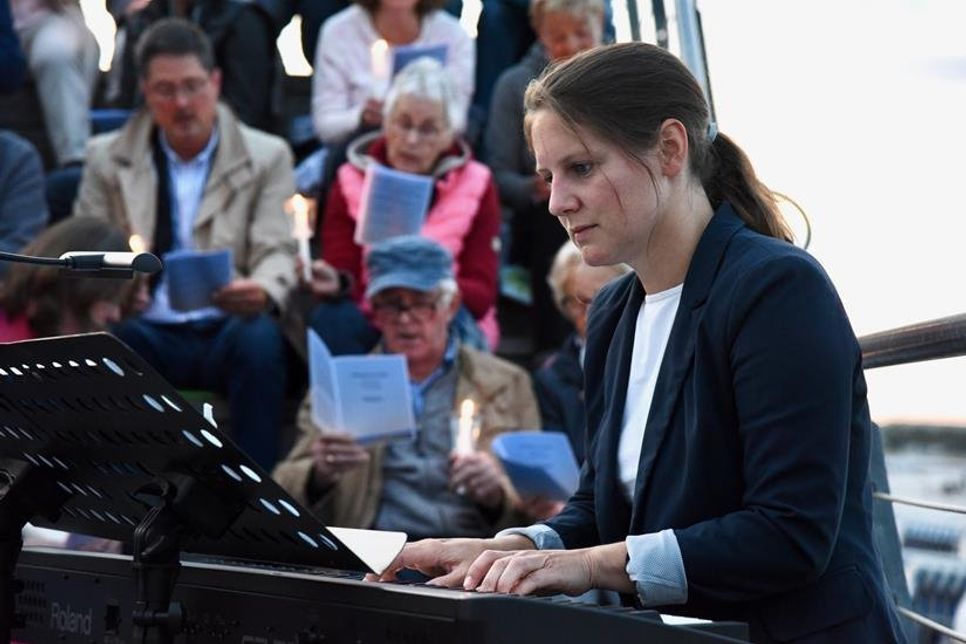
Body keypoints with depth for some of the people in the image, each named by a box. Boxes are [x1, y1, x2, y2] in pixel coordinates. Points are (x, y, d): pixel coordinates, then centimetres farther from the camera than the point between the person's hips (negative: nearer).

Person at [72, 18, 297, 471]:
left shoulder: (267, 156, 10)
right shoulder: (107, 158, 14)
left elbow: (278, 252, 1)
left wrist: (263, 292, -25)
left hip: (228, 330, 0)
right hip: (148, 332, 0)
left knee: (260, 339, -35)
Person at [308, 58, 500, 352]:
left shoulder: (474, 184, 5)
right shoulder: (351, 181, 6)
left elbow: (482, 294, -4)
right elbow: (346, 283, -1)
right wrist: (335, 285, -27)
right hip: (371, 321, 1)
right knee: (329, 319, -32)